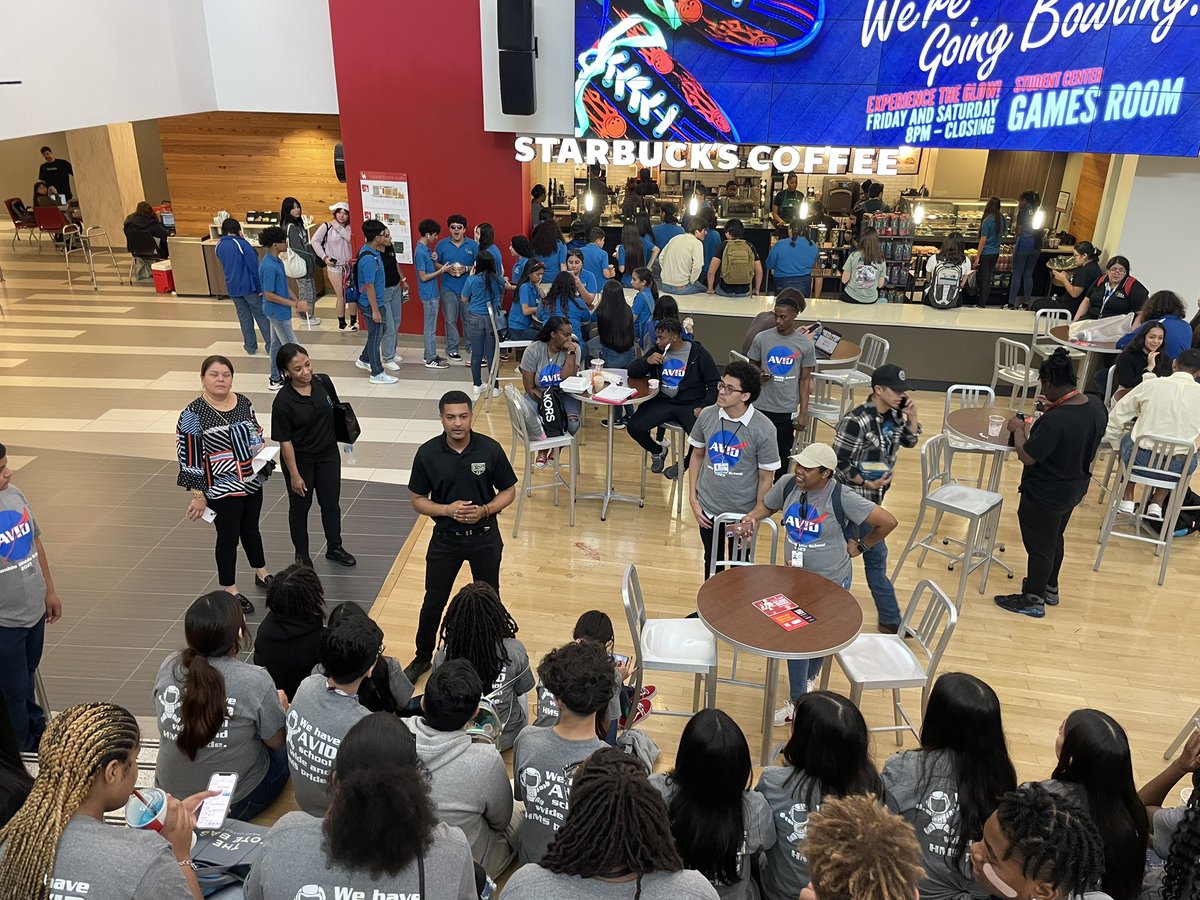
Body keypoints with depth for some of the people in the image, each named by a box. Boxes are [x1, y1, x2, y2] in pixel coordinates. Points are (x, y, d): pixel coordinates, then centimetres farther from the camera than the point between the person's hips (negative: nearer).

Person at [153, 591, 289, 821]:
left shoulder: (168, 667, -11)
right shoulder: (254, 681, -26)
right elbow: (276, 741, -11)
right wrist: (279, 703, 10)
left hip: (171, 796, 5)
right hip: (234, 803, -5)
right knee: (284, 751, 23)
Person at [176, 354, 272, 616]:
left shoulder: (243, 402, -1)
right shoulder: (193, 414, -17)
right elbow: (188, 457, -15)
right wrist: (198, 495, -14)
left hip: (252, 482, 5)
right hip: (222, 489, -5)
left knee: (251, 529, 23)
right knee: (228, 537, 7)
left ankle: (262, 574, 42)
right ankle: (230, 591, 25)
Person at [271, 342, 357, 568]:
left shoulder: (324, 382, -11)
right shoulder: (283, 402, -23)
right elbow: (285, 441, -17)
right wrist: (294, 475, -15)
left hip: (328, 455, 4)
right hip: (300, 460, -4)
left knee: (331, 503, 17)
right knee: (300, 507, 15)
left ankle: (334, 547, 38)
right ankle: (302, 554, 35)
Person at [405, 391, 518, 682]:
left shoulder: (490, 449, -14)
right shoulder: (427, 453, -13)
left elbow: (508, 491, -3)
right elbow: (418, 500, -3)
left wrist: (484, 510, -20)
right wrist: (447, 509, -21)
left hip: (485, 537, 0)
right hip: (445, 538, 0)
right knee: (433, 602, 11)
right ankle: (422, 658, 34)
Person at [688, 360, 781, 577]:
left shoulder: (763, 429, -20)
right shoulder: (707, 415, -10)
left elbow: (766, 478, -11)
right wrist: (693, 498, 1)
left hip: (742, 512, -3)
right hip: (708, 508, 3)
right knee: (712, 561, 23)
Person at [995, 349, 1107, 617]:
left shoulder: (1054, 420, -35)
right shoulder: (1097, 406, -9)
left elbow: (1026, 456, -28)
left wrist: (1018, 429, -12)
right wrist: (1055, 408, 8)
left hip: (1045, 495, -8)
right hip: (1074, 489, 8)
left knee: (1039, 546, 11)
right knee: (1055, 540, 27)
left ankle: (1033, 600, 28)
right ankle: (1050, 588, 46)